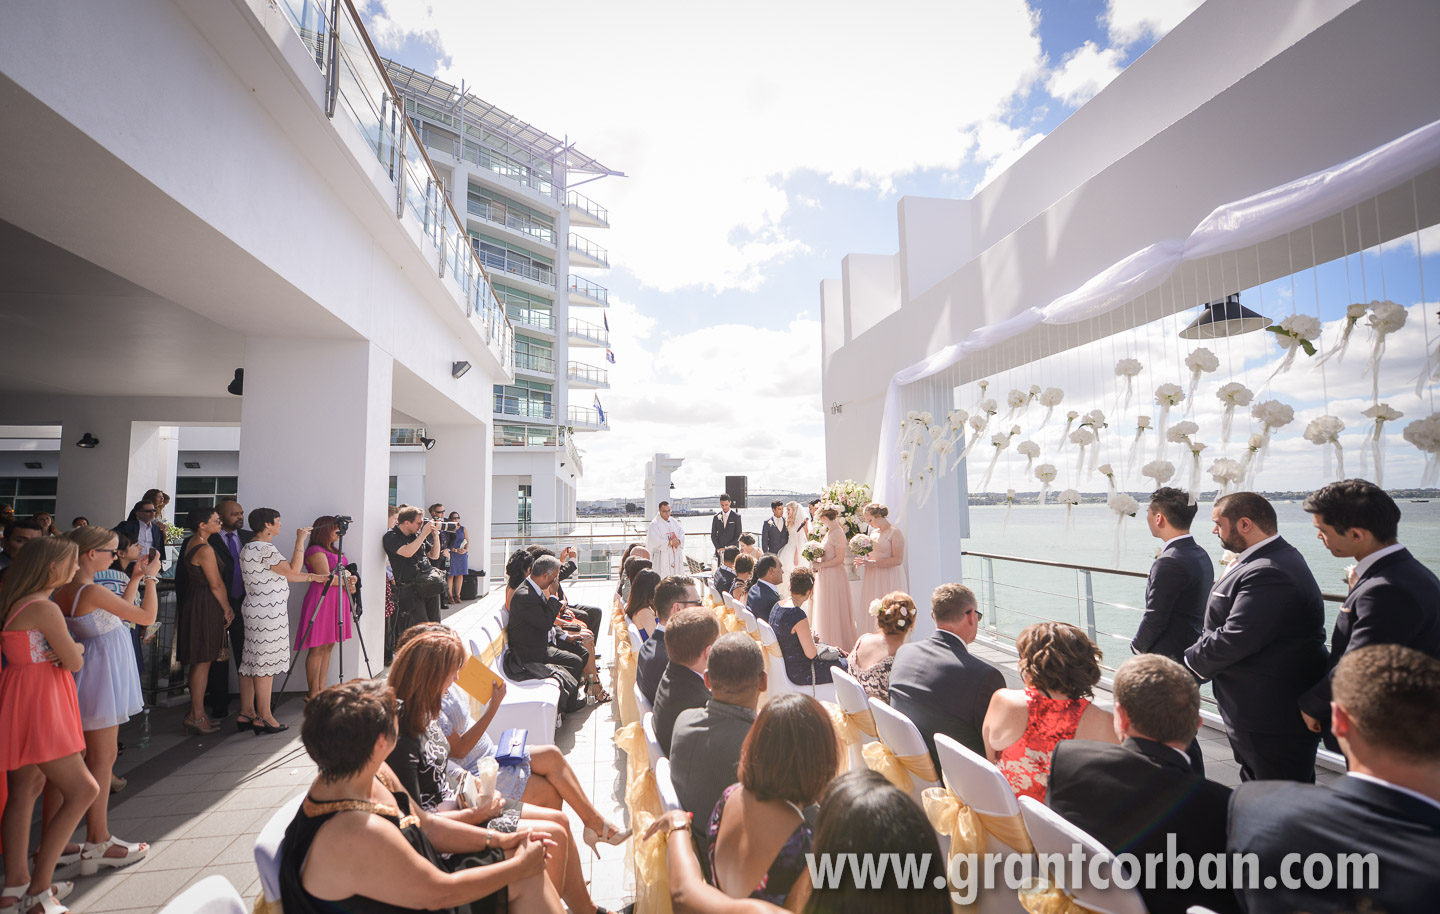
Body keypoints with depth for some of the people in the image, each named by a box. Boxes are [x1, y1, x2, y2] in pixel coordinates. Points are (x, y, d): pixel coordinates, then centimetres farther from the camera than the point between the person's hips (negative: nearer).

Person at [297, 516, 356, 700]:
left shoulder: (335, 550, 19)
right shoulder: (315, 551, -9)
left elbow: (344, 572, 19)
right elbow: (326, 578, -17)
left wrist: (350, 579, -3)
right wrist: (346, 582, -3)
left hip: (336, 601, 9)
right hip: (321, 600, -9)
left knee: (329, 645, 10)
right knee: (317, 647, -5)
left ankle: (322, 690, 16)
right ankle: (313, 694, 0)